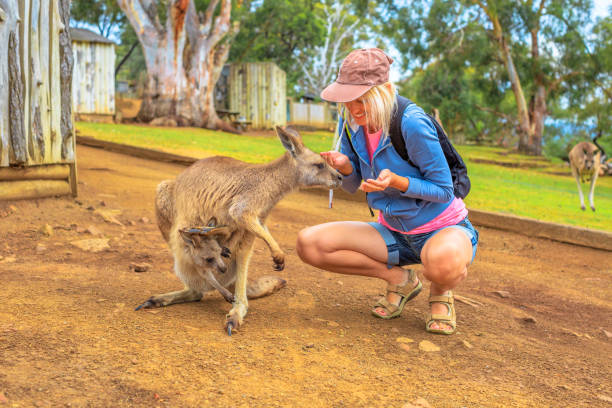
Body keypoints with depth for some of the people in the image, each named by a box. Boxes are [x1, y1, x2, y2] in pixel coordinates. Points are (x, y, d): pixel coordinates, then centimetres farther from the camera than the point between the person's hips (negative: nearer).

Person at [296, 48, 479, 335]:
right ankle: (398, 279, 4)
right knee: (308, 244, -13)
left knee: (444, 262, -43)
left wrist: (396, 181, -34)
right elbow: (354, 186, 5)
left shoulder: (412, 123, -25)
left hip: (444, 228, -6)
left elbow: (444, 190, -17)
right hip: (396, 233, 6)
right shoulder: (349, 121, -6)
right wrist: (344, 167, -19)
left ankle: (441, 291, -1)